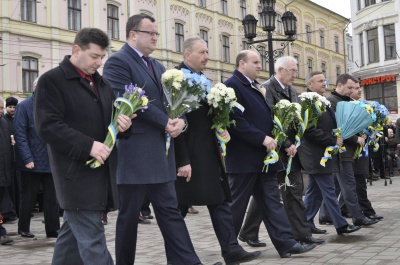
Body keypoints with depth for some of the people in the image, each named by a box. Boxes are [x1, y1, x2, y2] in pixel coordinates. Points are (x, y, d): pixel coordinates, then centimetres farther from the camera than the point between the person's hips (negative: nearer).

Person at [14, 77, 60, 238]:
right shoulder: (24, 107, -6)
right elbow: (19, 134, -12)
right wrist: (27, 158, -18)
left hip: (51, 161, 4)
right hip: (32, 162, -4)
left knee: (52, 197, 5)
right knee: (28, 197, 8)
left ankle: (53, 229, 13)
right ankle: (23, 228, 23)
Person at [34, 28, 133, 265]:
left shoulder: (102, 83, 17)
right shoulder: (52, 80, -6)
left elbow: (110, 120, 22)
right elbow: (47, 126, -16)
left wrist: (122, 123, -4)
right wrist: (88, 146, -23)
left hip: (101, 171, 8)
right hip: (77, 173, -7)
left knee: (74, 233, 16)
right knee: (92, 239, -8)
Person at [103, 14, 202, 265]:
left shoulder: (158, 67, 19)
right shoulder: (118, 62, -7)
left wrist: (180, 120, -6)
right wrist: (165, 122, -14)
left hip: (161, 153, 8)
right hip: (134, 153, -7)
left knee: (170, 211, 6)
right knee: (130, 215, 3)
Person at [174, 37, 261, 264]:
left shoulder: (202, 79, 14)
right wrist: (182, 160, -21)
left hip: (208, 154, 9)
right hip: (189, 155, -9)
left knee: (220, 201, 6)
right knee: (180, 207, 3)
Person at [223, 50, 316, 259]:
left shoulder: (255, 87, 17)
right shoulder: (232, 85, -13)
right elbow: (236, 121, -22)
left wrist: (272, 135, 7)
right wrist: (263, 138, -21)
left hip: (263, 155, 9)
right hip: (244, 157, -9)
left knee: (271, 201, 7)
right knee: (236, 204, 1)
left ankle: (286, 243, 8)